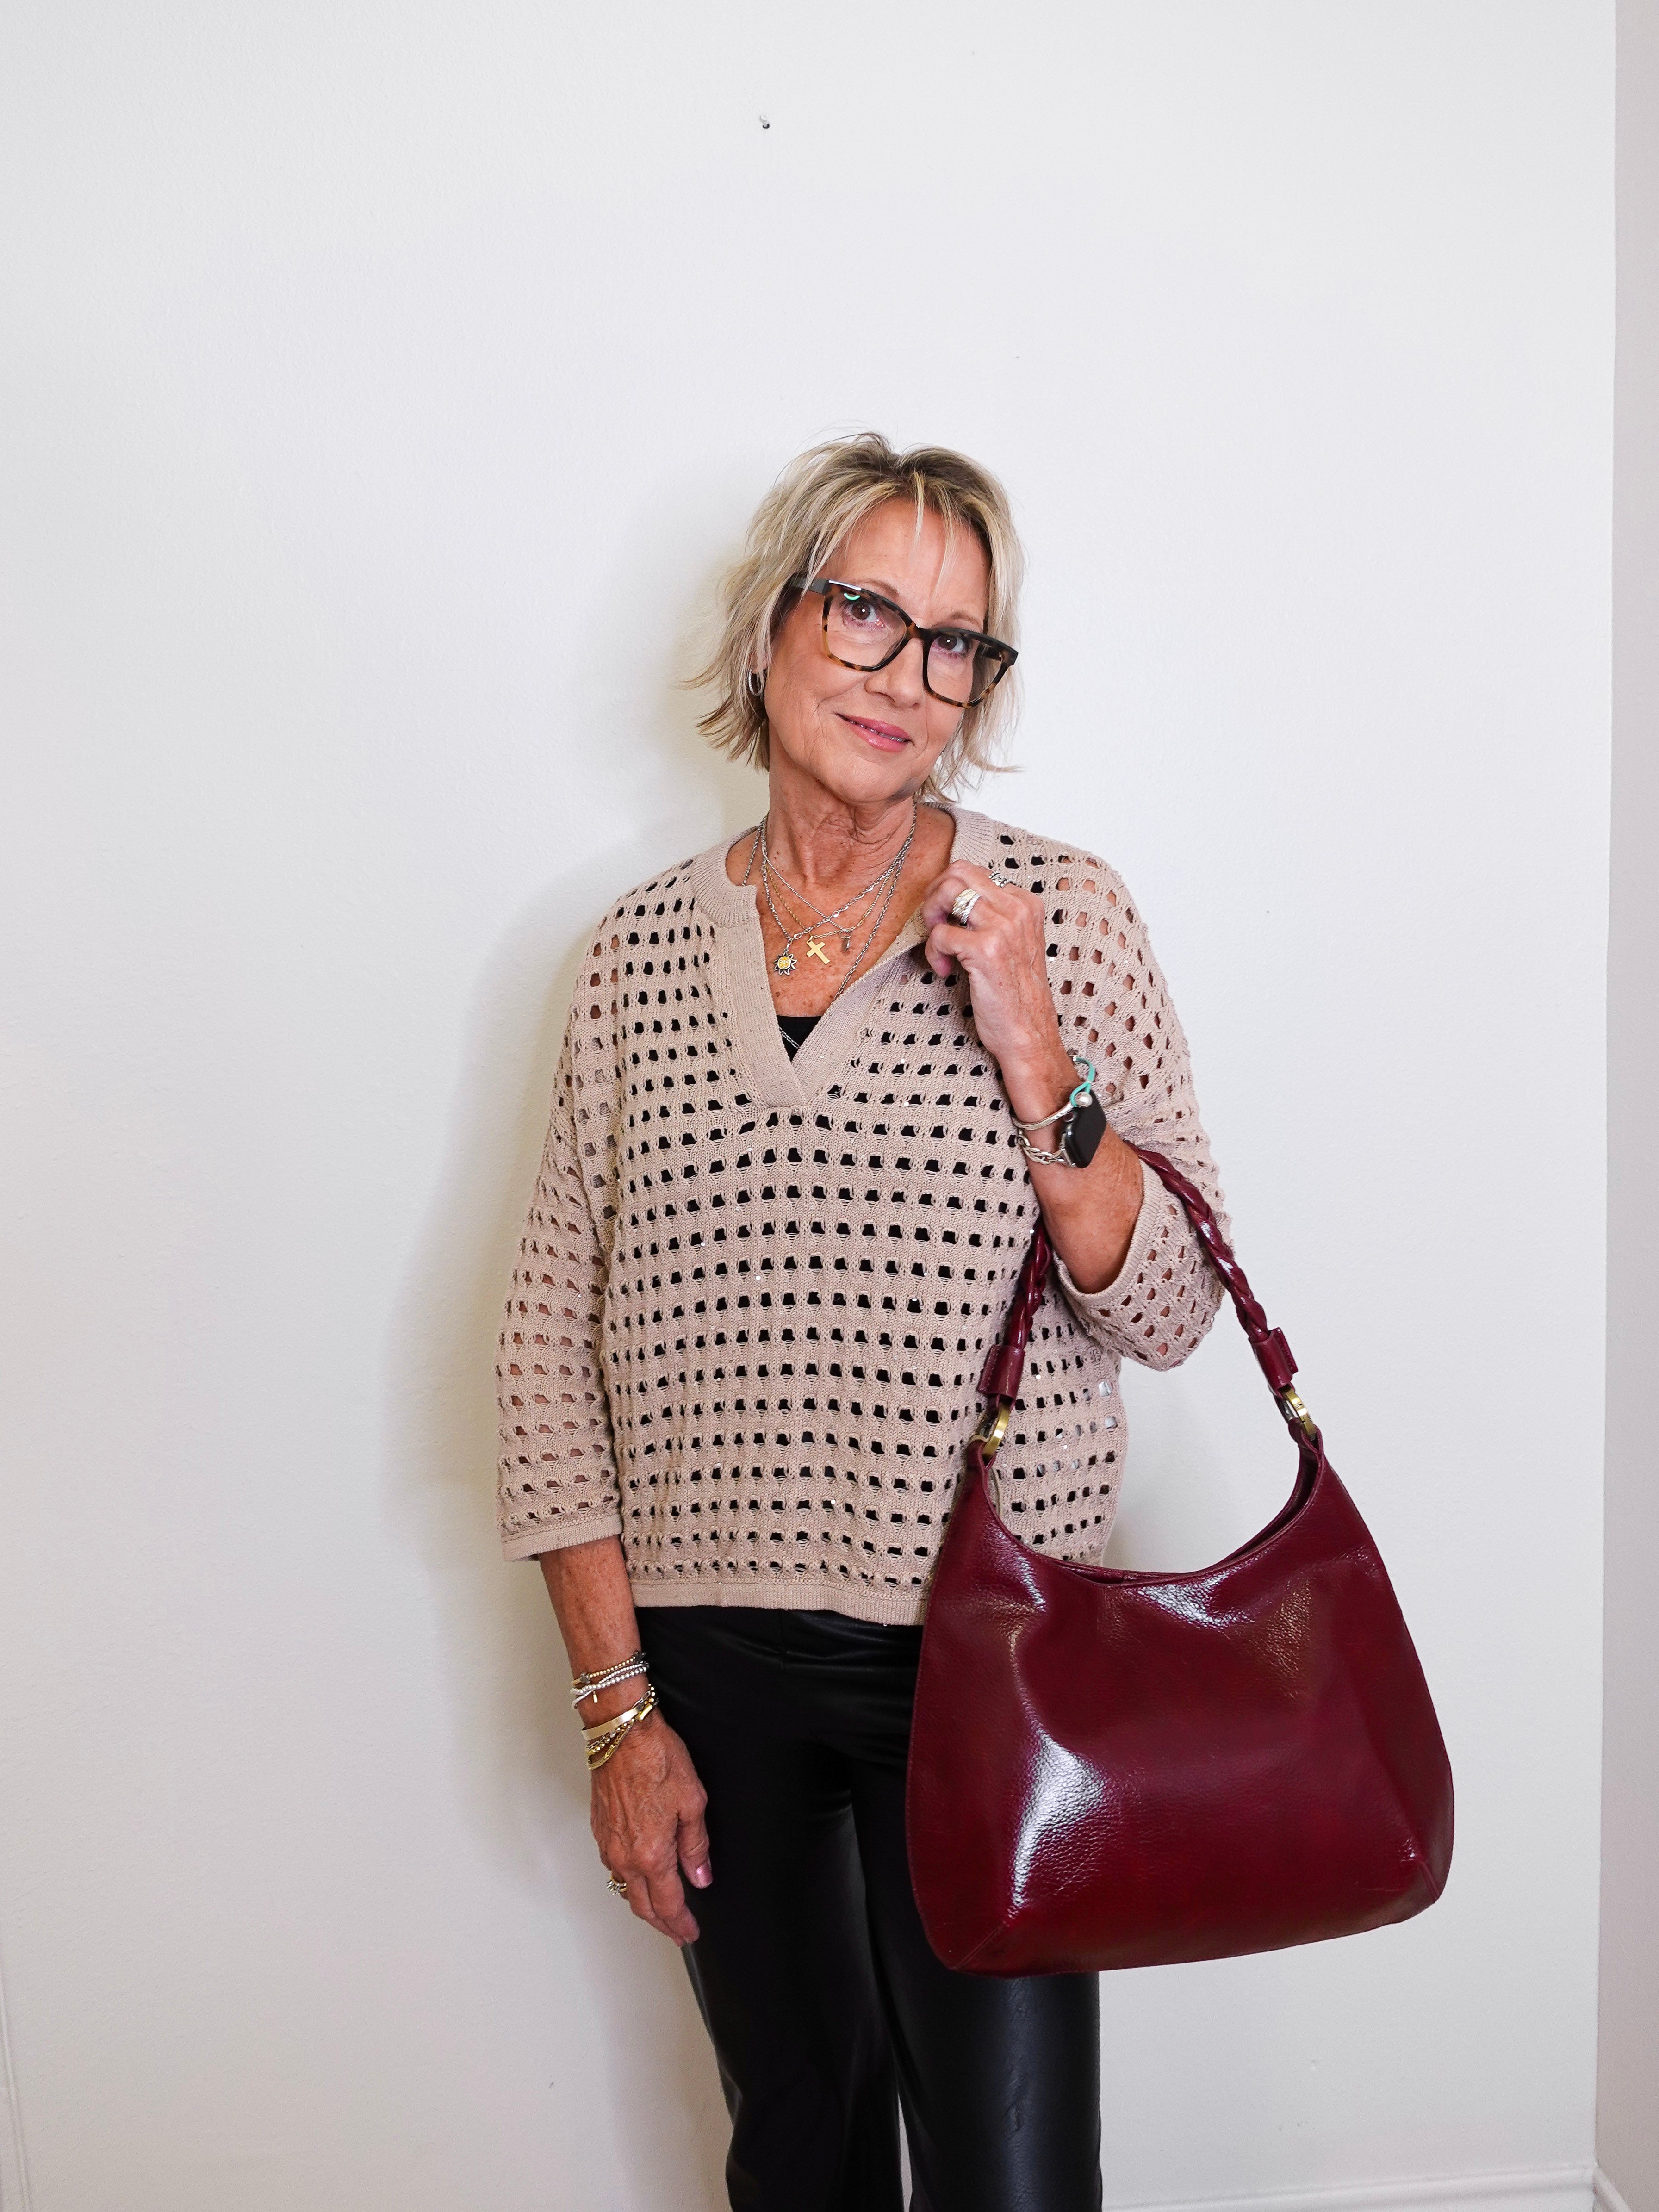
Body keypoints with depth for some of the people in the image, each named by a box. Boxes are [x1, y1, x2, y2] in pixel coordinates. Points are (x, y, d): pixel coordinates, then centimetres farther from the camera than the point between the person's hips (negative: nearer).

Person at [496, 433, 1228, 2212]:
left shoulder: (1060, 917, -4)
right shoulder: (644, 948, 1)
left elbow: (1168, 1313, -6)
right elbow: (556, 1336, 1)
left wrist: (1035, 1063, -20)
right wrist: (618, 1703, -2)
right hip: (710, 1660, 2)